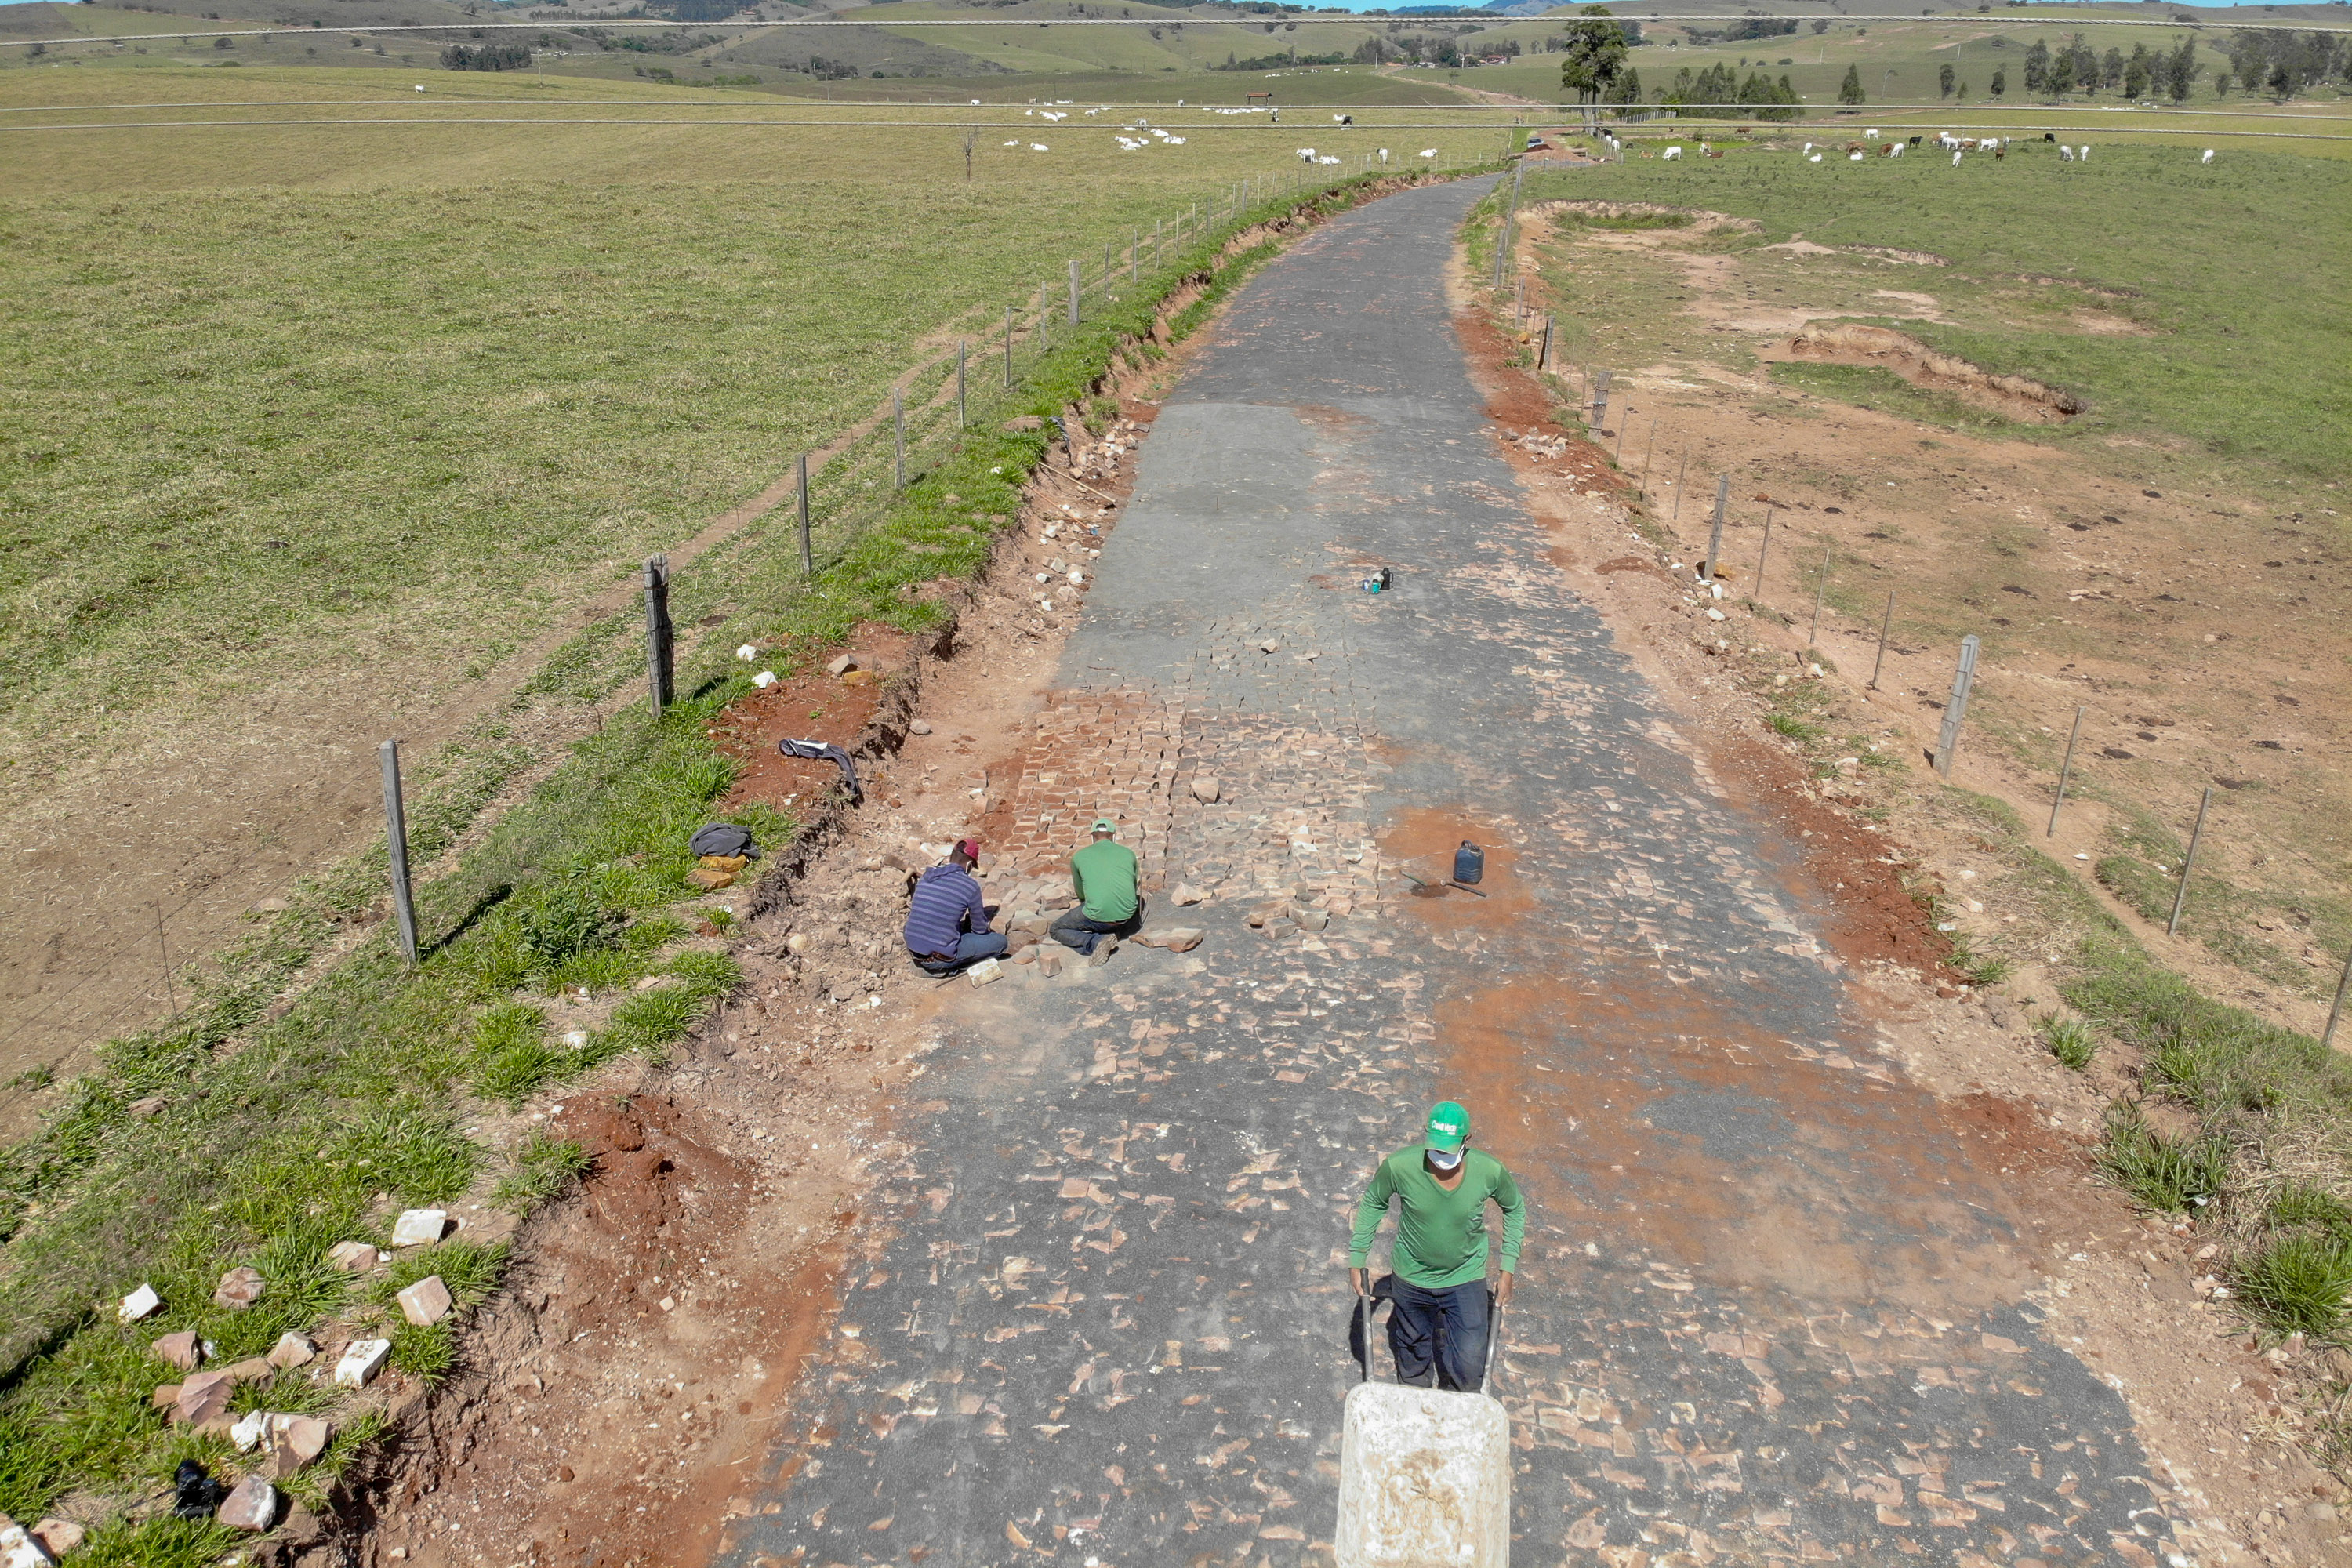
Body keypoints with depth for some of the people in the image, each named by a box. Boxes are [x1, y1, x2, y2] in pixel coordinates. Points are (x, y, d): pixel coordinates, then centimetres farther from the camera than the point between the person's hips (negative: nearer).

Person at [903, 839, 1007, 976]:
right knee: (1000, 941, 6)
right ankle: (951, 967, 4)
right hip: (941, 958, -7)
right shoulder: (970, 885, -11)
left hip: (913, 951, 7)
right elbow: (980, 930, -1)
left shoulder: (926, 876, 4)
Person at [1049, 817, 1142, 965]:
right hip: (1127, 913, 2)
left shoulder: (1079, 856, 8)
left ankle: (1095, 942, -8)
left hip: (1097, 915, -2)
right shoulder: (1128, 853, 12)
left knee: (1057, 930, 20)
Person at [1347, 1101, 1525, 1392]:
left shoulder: (1489, 1171, -23)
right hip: (1413, 1277, 0)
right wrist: (1357, 1259, -2)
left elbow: (1515, 1209, -1)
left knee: (1469, 1366, 0)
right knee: (1414, 1350, 22)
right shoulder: (1399, 1166, -25)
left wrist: (1508, 1270, 0)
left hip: (1466, 1279, 0)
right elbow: (1373, 1203, -5)